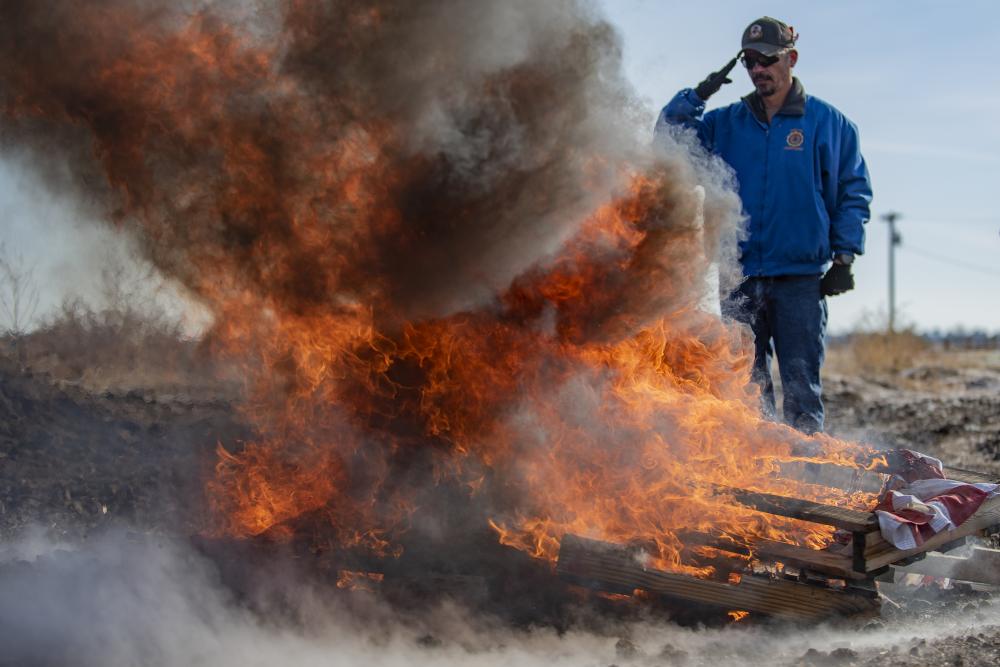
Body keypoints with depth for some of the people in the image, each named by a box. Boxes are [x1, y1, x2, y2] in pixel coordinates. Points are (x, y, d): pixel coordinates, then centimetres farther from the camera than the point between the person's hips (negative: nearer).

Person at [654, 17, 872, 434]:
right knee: (745, 383, 6)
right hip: (740, 278, 3)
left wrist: (844, 258, -3)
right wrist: (699, 95, -6)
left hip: (801, 279, -3)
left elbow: (854, 192, 5)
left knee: (800, 383, -5)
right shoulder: (725, 124, 11)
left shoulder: (827, 122, 4)